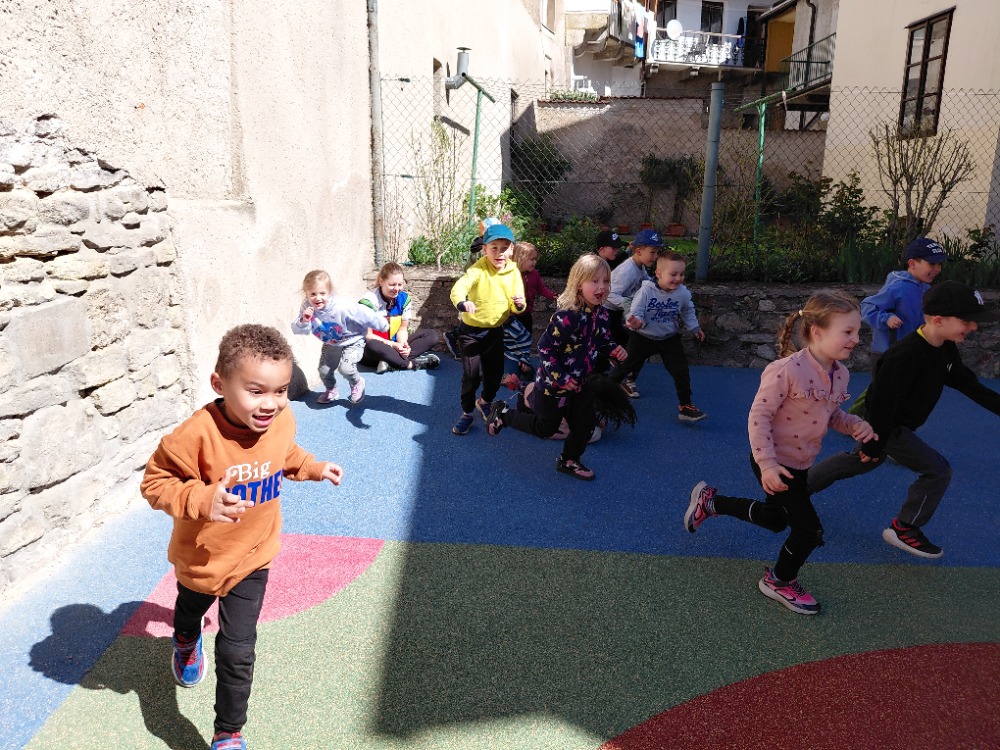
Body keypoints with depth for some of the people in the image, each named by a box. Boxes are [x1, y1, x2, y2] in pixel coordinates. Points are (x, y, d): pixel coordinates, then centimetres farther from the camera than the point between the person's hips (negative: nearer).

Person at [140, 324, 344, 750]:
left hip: (253, 558, 1)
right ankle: (187, 643, 71)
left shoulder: (281, 421, -18)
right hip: (200, 558, -1)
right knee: (190, 609, 33)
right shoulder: (198, 434, -35)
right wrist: (202, 499, -39)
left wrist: (314, 469, -4)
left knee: (238, 652, 1)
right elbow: (155, 482, -25)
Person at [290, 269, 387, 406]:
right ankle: (331, 391, 41)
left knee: (345, 368, -24)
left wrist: (384, 325, -12)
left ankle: (357, 383, 12)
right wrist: (304, 320, -40)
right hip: (331, 344, 5)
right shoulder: (307, 307, -22)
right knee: (324, 370, 7)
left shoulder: (342, 308, -37)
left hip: (352, 342, -5)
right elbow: (297, 330, -17)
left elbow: (364, 315, -25)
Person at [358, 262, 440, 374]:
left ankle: (390, 363, -25)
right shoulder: (369, 300, -18)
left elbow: (403, 328, 2)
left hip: (395, 345, 6)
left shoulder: (404, 298, -2)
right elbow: (368, 336, -17)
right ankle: (412, 364, -23)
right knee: (373, 346, -41)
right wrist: (394, 345, -26)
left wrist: (403, 344, -20)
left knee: (431, 335, -7)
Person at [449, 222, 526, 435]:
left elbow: (516, 308, 1)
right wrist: (463, 303, -57)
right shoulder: (478, 270, -18)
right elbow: (458, 288, -35)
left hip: (495, 331, 4)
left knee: (495, 372, 13)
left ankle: (485, 401, 42)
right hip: (471, 331, -4)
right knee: (471, 374, -4)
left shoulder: (514, 272, -3)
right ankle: (467, 413, 16)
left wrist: (519, 304, -23)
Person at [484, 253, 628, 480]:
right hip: (553, 384, -7)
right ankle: (502, 413, 29)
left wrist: (613, 350, -9)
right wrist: (560, 378, -22)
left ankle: (569, 461, 38)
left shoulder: (601, 314, -4)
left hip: (580, 383, 7)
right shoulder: (567, 317, -30)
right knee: (545, 428, 11)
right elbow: (545, 347, -26)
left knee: (586, 426, 12)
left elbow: (604, 341, 13)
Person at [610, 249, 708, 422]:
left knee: (681, 370, -2)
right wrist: (636, 323, -45)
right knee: (626, 365, 10)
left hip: (670, 338, 3)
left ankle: (685, 405, 10)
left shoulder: (683, 293, -13)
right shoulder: (646, 291, -26)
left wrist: (694, 328, 14)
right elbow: (635, 313, -24)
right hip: (643, 337, -3)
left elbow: (688, 311, 9)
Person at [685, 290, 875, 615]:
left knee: (774, 519, 25)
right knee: (809, 529, -3)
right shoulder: (787, 370, -29)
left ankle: (709, 501, 41)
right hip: (776, 465, -9)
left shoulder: (840, 373, -3)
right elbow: (759, 417, -24)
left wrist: (855, 424, -8)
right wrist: (767, 464, -27)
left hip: (800, 464, 9)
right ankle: (780, 582, 25)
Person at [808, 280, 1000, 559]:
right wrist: (874, 445, -21)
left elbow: (968, 384, 8)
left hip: (897, 424, 10)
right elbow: (883, 404, -29)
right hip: (883, 427, -10)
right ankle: (904, 529, 10)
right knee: (938, 471, -6)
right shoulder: (905, 356, -33)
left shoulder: (946, 350, -4)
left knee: (858, 463, 26)